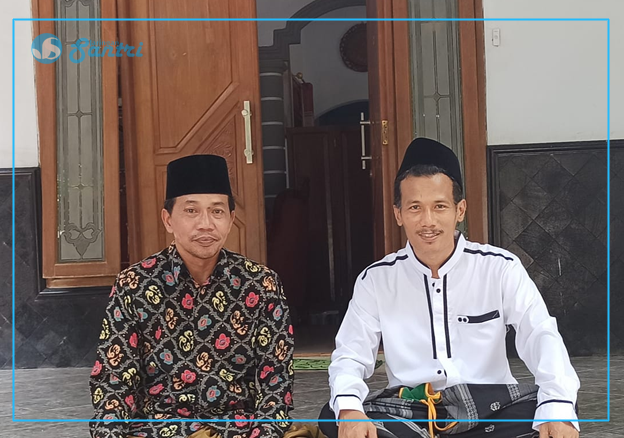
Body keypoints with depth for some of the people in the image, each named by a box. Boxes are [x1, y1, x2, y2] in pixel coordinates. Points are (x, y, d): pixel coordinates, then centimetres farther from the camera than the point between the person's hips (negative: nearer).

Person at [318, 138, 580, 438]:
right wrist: (349, 408, -28)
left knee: (549, 408, -30)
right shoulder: (375, 280, 1)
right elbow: (350, 356, -3)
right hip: (408, 411, 1)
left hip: (489, 406, 0)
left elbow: (541, 337, -12)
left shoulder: (500, 268, -2)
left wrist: (557, 407, -33)